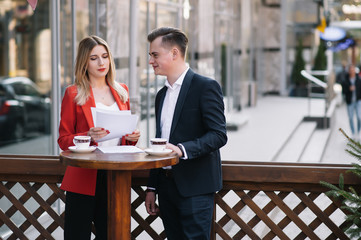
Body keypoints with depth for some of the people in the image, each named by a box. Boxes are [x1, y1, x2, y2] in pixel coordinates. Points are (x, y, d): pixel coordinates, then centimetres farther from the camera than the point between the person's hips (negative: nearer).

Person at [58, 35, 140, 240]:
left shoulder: (121, 91, 14)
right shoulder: (73, 94, 0)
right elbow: (64, 140, -1)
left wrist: (132, 137, 0)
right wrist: (88, 136, -19)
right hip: (84, 179, -4)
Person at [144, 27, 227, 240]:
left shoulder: (206, 87, -7)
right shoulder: (162, 95, 18)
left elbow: (218, 135, -15)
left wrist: (182, 149, -27)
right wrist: (152, 188, 17)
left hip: (195, 189, -7)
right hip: (167, 187, 7)